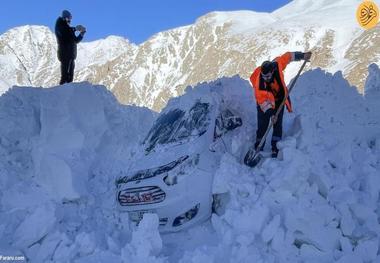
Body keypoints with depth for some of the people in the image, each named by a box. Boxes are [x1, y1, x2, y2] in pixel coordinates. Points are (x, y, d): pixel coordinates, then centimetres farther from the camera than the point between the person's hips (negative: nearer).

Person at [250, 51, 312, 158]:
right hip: (264, 102, -3)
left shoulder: (277, 64, -28)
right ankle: (258, 149, 9)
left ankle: (275, 149, 3)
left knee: (278, 125, -2)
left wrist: (302, 55, -1)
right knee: (262, 126, -3)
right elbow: (262, 100, -30)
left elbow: (287, 56, -7)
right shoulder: (258, 81, -34)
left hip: (279, 100, 3)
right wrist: (270, 113, -37)